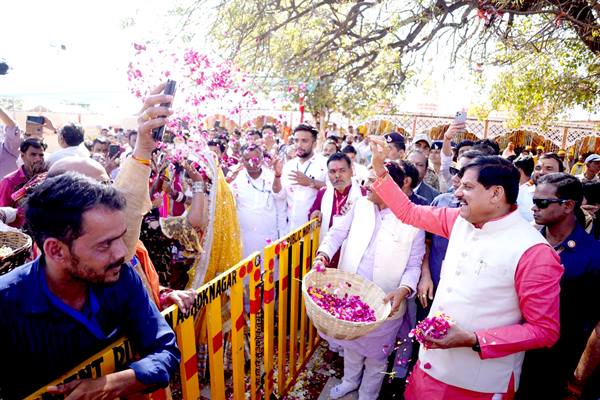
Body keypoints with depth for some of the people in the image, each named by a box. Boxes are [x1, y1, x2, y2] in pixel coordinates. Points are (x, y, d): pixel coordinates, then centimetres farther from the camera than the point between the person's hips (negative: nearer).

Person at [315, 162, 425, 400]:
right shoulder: (361, 205, -3)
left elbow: (414, 265, -8)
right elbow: (338, 232, -1)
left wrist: (403, 289, -26)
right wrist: (324, 253, -19)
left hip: (384, 303, -3)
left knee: (376, 352, 19)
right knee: (351, 343, 26)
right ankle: (350, 380, 55)